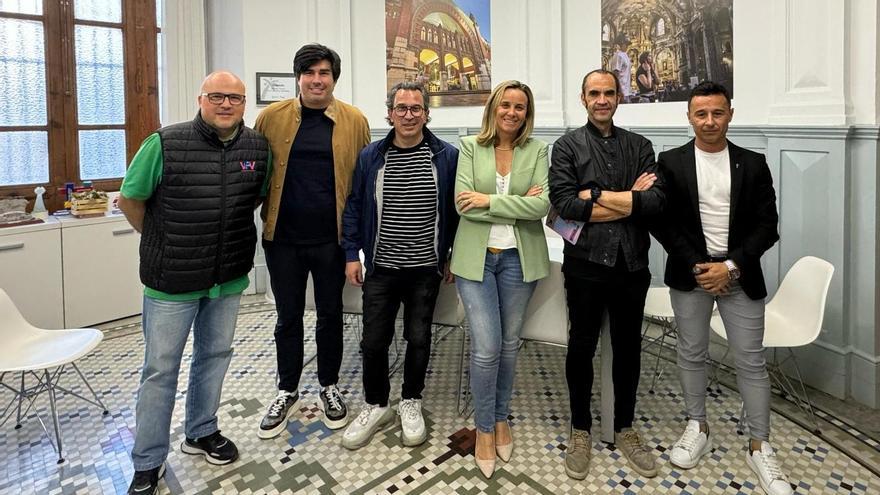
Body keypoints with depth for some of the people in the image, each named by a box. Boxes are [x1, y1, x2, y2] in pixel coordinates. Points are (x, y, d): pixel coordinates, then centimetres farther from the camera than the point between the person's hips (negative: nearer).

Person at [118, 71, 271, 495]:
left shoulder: (259, 148, -2)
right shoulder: (165, 144, -13)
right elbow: (130, 199, -3)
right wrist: (162, 243, 4)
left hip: (229, 278, 4)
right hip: (172, 281, -4)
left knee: (214, 356, 18)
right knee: (161, 368, 5)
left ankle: (201, 432, 39)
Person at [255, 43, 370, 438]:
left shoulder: (354, 121, -1)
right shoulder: (271, 117, 0)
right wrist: (254, 222, -2)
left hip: (331, 238, 0)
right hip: (284, 237, 1)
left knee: (330, 314, 13)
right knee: (288, 316, 13)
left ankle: (329, 387, 32)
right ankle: (287, 392, 30)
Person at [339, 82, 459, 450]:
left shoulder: (447, 157, -3)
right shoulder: (370, 157, 1)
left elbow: (456, 210, 2)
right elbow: (354, 208, 5)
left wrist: (453, 257, 1)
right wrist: (352, 254, 0)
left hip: (426, 268, -1)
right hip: (381, 267, 1)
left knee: (418, 338, 10)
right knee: (374, 340, 6)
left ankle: (411, 402, 31)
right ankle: (376, 405, 26)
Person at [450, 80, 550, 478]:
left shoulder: (537, 150, 1)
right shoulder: (470, 146, 0)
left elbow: (541, 205, -11)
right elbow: (463, 204, -10)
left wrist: (489, 200, -15)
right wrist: (518, 204, -12)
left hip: (519, 258, 2)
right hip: (476, 257, -1)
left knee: (509, 344, 13)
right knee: (486, 347, -5)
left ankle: (501, 418, 33)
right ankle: (484, 427, 18)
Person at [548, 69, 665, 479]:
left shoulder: (639, 146, 8)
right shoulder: (568, 146, 0)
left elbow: (655, 201, -7)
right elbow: (563, 203, -15)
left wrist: (596, 195, -13)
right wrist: (630, 199, -12)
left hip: (631, 262, 3)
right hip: (586, 262, -2)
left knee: (628, 347, 13)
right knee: (581, 347, 9)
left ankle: (625, 429, 31)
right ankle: (580, 431, 27)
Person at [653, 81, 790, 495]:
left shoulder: (753, 164, 2)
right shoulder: (670, 162, 0)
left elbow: (767, 226, -1)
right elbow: (663, 222, -2)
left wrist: (730, 266, -13)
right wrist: (695, 266, -11)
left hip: (740, 276, 0)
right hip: (689, 273, 0)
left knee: (751, 361, 3)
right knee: (692, 355, 10)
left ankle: (760, 447, 16)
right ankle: (697, 428, 28)